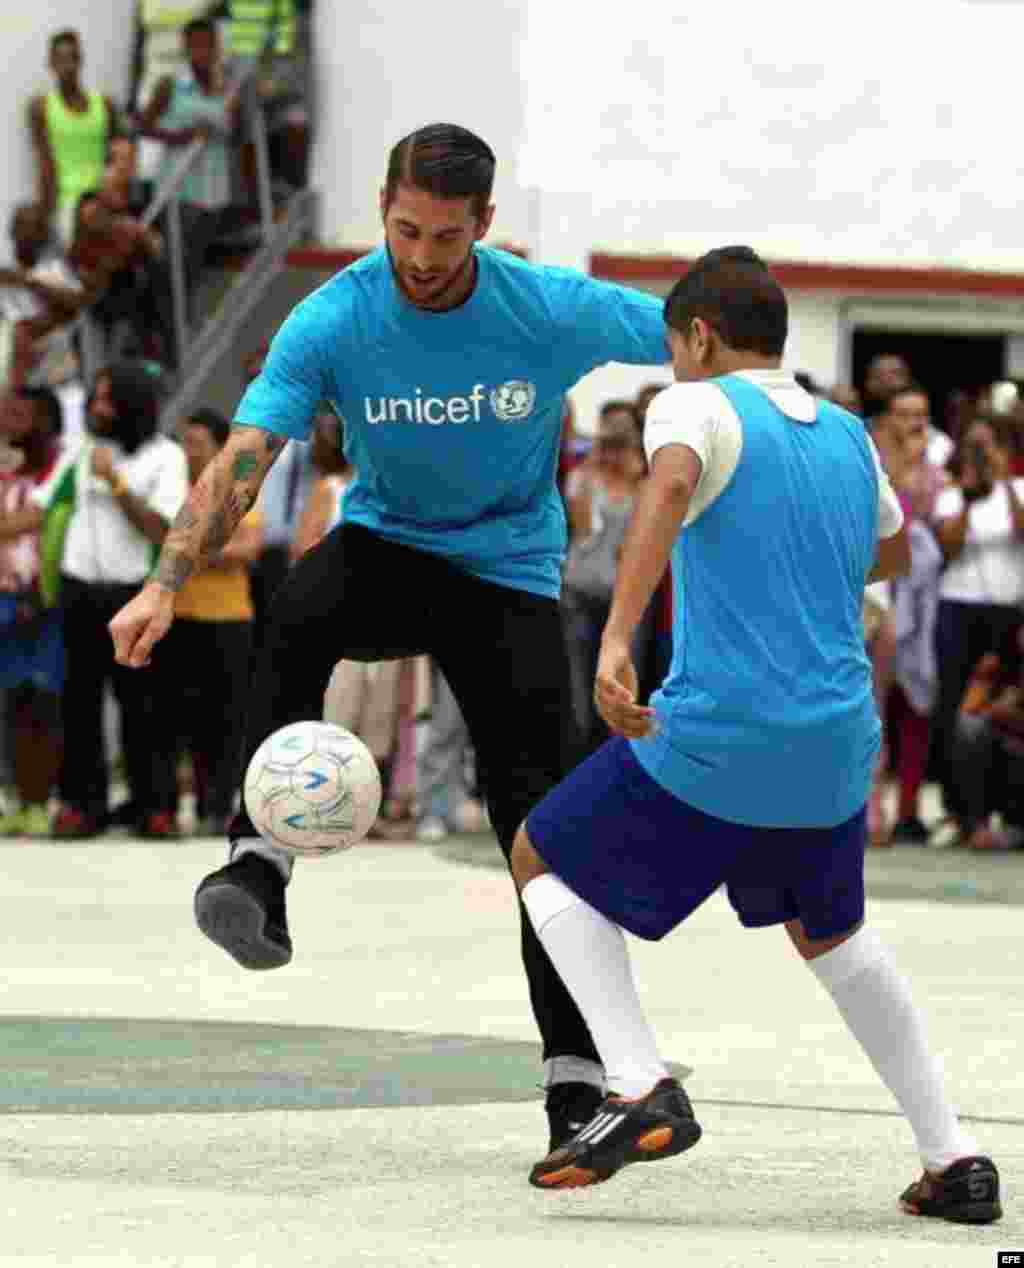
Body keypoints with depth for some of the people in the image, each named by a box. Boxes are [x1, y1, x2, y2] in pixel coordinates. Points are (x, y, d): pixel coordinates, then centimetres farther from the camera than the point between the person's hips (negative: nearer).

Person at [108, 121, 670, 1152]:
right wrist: (166, 586, -38)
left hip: (509, 573, 0)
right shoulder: (334, 321, -18)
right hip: (385, 546, 0)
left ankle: (575, 1080, -3)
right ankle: (258, 870, -40)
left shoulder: (554, 310, -17)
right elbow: (243, 459, -26)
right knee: (296, 619, -37)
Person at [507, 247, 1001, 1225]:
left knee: (543, 860, 13)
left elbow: (670, 487, -28)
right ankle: (953, 1159, 21)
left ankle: (640, 1089, -5)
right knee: (828, 933, 29)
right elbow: (890, 555, 33)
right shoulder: (848, 437, 14)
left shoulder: (700, 407, -4)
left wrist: (617, 638, -38)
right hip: (838, 743, 6)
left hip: (715, 740, -6)